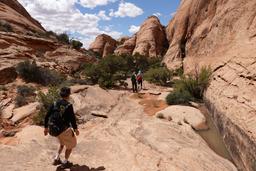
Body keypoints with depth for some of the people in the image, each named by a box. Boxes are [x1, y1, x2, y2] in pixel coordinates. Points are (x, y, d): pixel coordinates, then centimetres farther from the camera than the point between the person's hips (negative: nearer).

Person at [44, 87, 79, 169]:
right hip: (65, 129, -7)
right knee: (71, 144, 19)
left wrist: (46, 127, 14)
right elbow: (72, 118, -18)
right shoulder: (68, 105, -19)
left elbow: (47, 116, 3)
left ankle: (56, 159, 33)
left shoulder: (54, 103, -1)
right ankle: (65, 163, 28)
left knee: (62, 142, 33)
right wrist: (76, 129, -4)